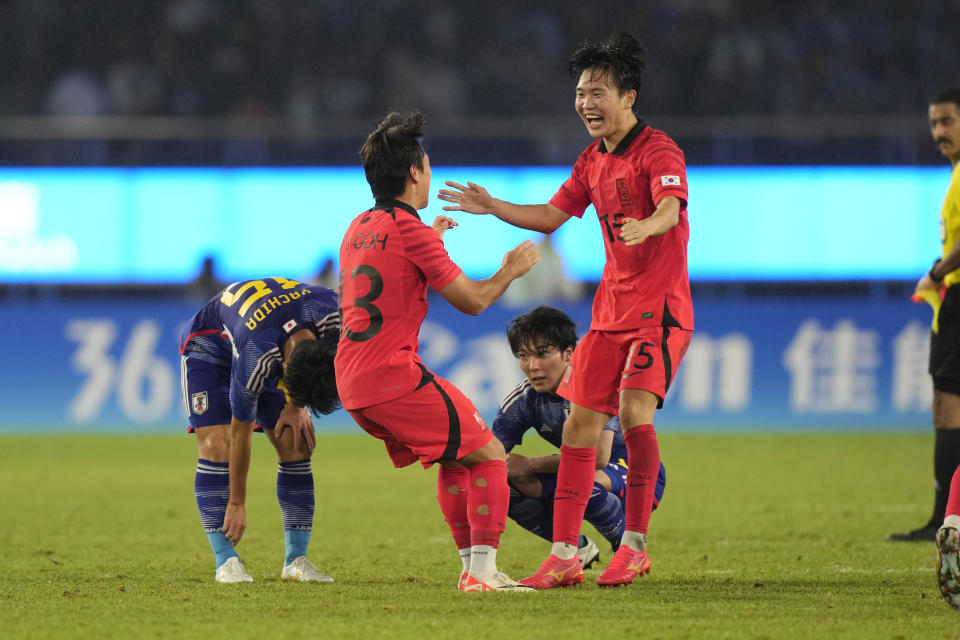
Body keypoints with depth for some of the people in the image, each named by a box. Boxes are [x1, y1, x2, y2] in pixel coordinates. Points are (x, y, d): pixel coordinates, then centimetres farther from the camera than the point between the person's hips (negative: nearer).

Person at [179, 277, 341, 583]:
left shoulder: (334, 317, -33)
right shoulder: (254, 362, -42)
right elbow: (240, 436, -27)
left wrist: (298, 405, -9)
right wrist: (236, 504, -18)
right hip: (209, 347, -5)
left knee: (296, 446, -8)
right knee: (217, 446, -20)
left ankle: (295, 560, -3)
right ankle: (225, 562, -15)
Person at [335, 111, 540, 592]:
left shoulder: (359, 228, 14)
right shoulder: (411, 229, -11)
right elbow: (472, 300, -7)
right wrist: (511, 270, 11)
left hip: (351, 381, 9)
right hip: (394, 375, -9)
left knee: (454, 458, 22)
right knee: (488, 454, -1)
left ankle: (471, 565, 19)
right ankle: (482, 571, -8)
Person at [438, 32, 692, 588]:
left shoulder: (658, 151, -13)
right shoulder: (593, 161, 13)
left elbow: (671, 207, -31)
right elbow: (551, 216, 22)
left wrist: (649, 225, -53)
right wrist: (492, 206, 11)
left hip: (662, 308, -8)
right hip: (611, 309, 8)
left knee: (635, 408, -23)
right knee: (580, 422, 3)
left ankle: (635, 545, -12)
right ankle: (564, 555, 7)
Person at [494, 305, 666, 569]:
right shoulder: (522, 400, -9)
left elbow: (598, 456, -35)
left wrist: (530, 465, -29)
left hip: (639, 478, -6)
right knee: (507, 484, -18)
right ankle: (578, 549, 5)